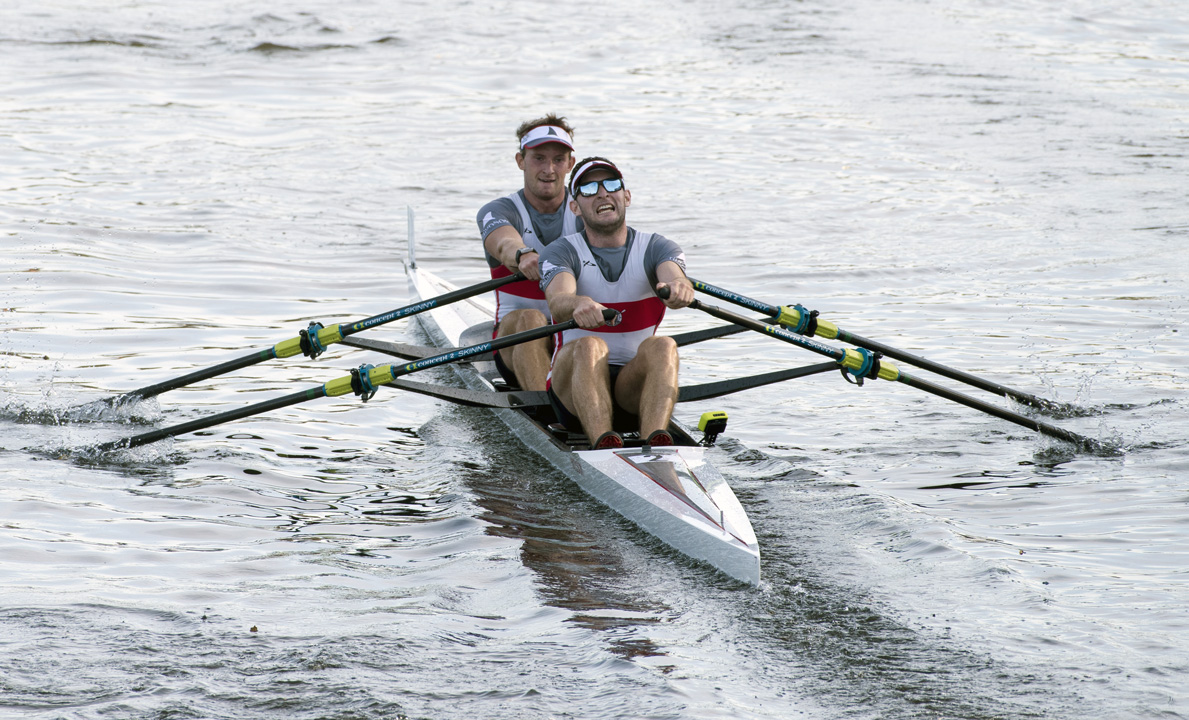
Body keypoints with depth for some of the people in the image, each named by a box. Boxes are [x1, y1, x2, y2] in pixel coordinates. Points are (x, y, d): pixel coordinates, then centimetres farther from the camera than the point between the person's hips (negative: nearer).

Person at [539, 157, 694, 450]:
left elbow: (675, 278, -19)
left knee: (661, 346, -29)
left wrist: (678, 287, -45)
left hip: (635, 389, 1)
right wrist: (577, 304, -47)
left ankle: (655, 441, -55)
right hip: (573, 386, -1)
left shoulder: (656, 248, 6)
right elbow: (557, 303, -21)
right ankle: (603, 444, -57)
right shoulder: (562, 253, 1)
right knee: (589, 346, -32)